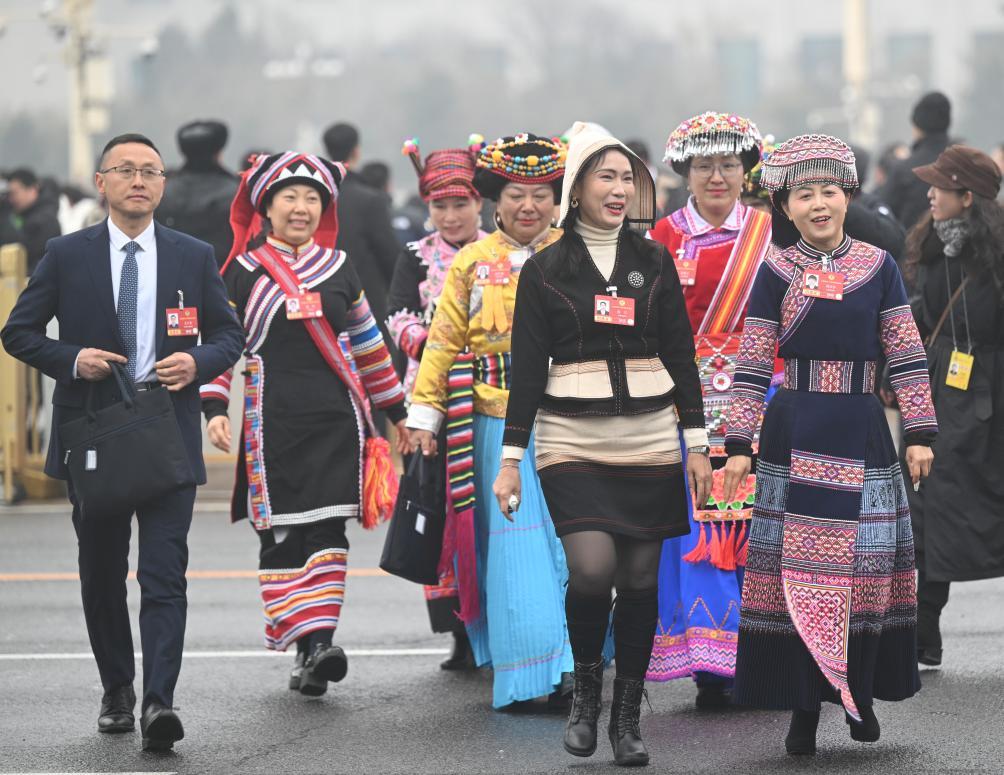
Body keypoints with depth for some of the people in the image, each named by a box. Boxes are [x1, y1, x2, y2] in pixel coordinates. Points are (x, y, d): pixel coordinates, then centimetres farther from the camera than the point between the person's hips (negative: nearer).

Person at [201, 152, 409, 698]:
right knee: (281, 535, -3)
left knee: (328, 529, -5)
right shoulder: (243, 271, 4)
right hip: (273, 422, -2)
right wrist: (214, 408, -10)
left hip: (337, 417, 2)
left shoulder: (337, 267, 13)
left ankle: (320, 641, -6)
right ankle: (303, 643, -1)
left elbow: (367, 343, 21)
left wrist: (395, 410, 23)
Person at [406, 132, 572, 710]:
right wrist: (425, 413, 5)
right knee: (512, 547, -2)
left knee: (568, 541, -1)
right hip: (497, 424, 0)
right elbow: (444, 341, 10)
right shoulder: (472, 262, 9)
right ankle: (525, 669, 2)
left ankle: (574, 663, 8)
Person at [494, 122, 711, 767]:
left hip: (649, 440, 2)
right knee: (593, 568, -19)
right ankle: (587, 685, 6)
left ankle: (628, 716, 14)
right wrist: (511, 459, 0)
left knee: (640, 579, 2)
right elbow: (527, 369, 3)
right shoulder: (545, 270, 2)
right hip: (573, 443, -2)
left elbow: (681, 356, 10)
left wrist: (697, 444, 6)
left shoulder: (654, 261, 8)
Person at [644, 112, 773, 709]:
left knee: (755, 519, -5)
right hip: (687, 399, 0)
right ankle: (710, 664, -2)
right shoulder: (664, 237, 7)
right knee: (696, 520, -6)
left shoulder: (769, 232, 9)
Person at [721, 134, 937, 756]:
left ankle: (861, 693, 17)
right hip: (794, 437, -1)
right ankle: (804, 709, 2)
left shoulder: (878, 266, 4)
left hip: (862, 435, 1)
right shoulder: (776, 273, 2)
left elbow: (907, 357, 5)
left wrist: (920, 433, 0)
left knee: (867, 563, 3)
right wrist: (739, 444, -3)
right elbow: (752, 366, 2)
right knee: (798, 564, -2)